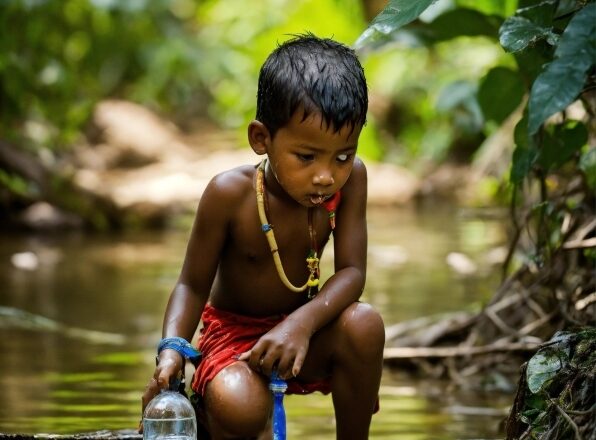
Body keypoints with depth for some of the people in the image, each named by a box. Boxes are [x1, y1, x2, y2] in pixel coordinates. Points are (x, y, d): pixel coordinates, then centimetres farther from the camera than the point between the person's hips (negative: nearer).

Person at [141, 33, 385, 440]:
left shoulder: (350, 179, -16)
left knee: (364, 323, -30)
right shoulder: (230, 194, -22)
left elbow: (351, 272, -17)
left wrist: (302, 323, -37)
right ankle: (201, 406, 1)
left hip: (301, 332, 4)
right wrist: (172, 351, -32)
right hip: (234, 334, -4)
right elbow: (193, 285, -13)